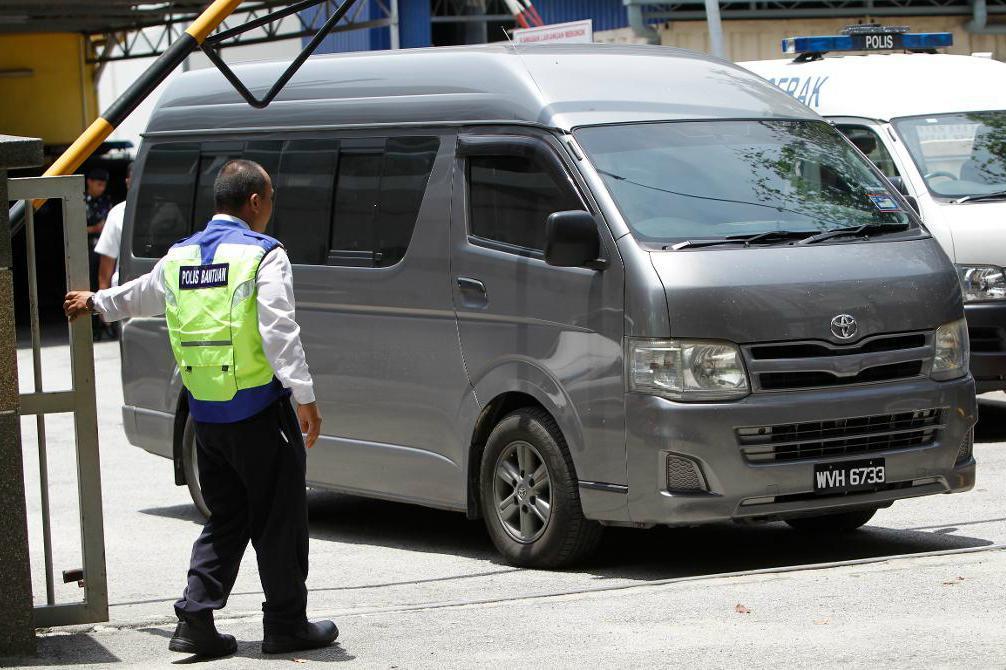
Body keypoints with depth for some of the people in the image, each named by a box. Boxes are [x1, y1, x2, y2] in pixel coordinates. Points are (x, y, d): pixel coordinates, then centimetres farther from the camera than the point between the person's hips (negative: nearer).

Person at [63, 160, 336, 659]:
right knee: (278, 521, 3)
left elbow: (138, 295, 30)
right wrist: (305, 398, -18)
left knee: (224, 521, 15)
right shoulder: (263, 254, -10)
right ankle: (286, 624, 8)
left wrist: (95, 303, 50)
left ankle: (195, 619, 7)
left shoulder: (179, 256, 11)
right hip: (259, 412, -7)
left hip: (204, 413, 7)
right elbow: (280, 332, -18)